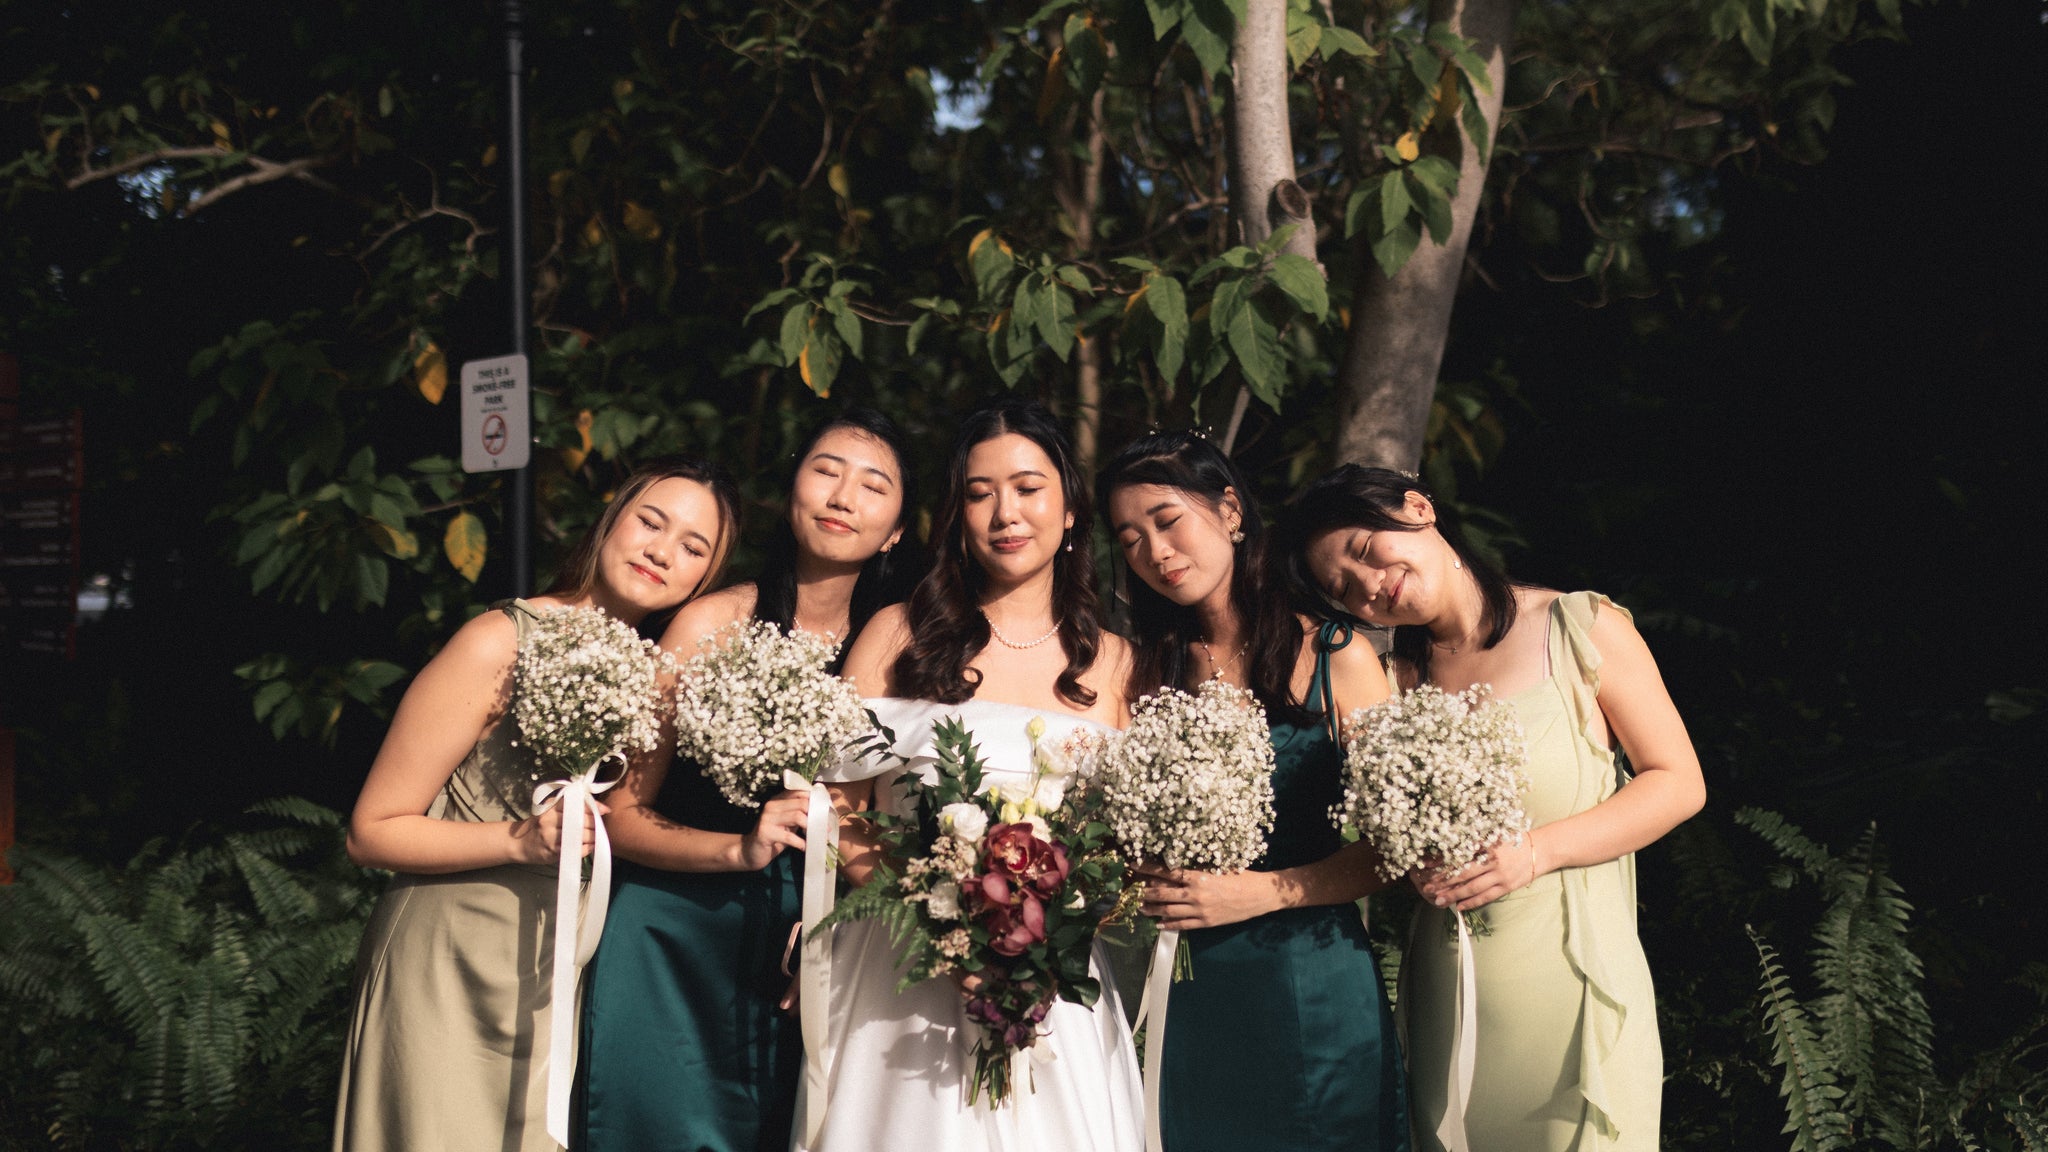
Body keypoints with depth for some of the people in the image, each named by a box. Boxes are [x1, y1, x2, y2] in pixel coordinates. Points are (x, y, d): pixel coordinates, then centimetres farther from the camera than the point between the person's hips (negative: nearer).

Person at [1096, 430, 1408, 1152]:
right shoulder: (1148, 667, 6)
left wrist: (1261, 892, -15)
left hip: (1312, 978, -2)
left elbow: (1387, 847, -4)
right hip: (1186, 990, 2)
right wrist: (1138, 885, -12)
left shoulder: (1336, 660, -2)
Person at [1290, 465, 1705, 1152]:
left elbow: (1680, 783, -3)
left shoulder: (1579, 628, -4)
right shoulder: (1402, 676, 8)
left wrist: (1539, 851, -15)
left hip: (1570, 968, -3)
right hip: (1447, 986, 3)